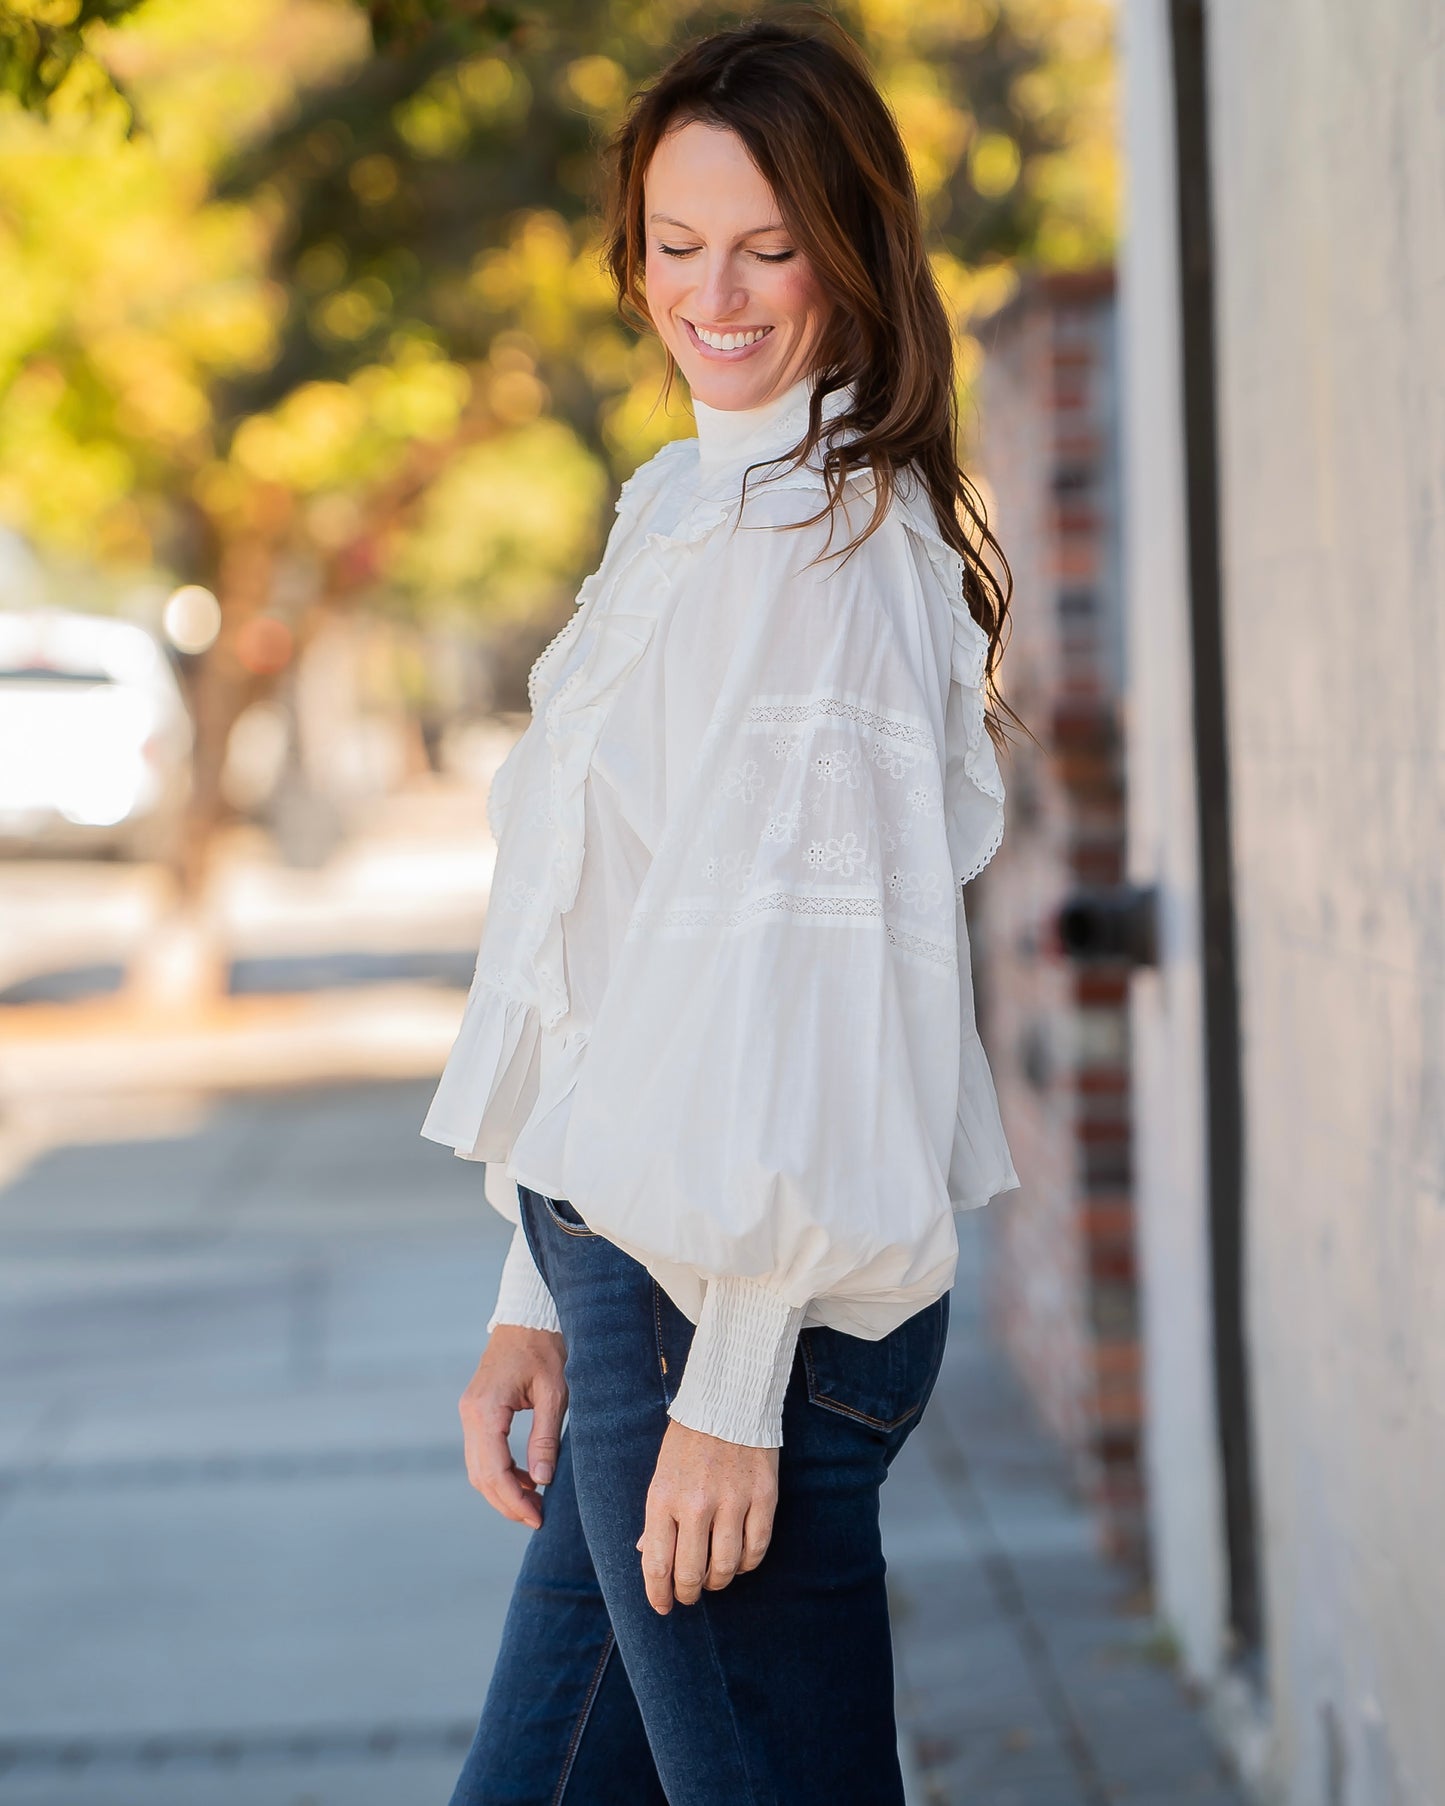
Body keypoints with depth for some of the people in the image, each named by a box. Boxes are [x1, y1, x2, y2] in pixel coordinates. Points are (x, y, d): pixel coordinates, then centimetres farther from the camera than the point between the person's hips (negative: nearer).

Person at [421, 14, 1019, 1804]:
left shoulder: (820, 544, -13)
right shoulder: (691, 510, 16)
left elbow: (814, 972, -18)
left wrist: (732, 1384, -19)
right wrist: (541, 1301, 15)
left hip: (751, 1305, -9)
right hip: (643, 1273, 9)